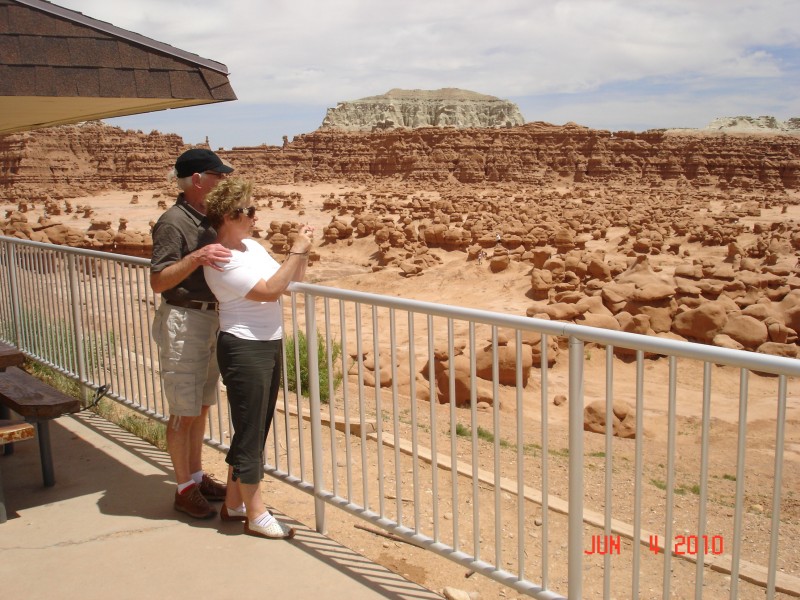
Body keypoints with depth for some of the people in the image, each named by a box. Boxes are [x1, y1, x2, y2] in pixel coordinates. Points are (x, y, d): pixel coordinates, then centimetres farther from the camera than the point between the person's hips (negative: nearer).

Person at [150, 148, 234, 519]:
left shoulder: (208, 219, 11)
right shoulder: (173, 222, -14)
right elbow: (158, 282, -20)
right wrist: (196, 257, -31)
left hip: (211, 318, 8)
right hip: (183, 320, -8)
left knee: (202, 405, 16)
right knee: (184, 411, 0)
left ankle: (197, 476, 28)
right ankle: (184, 489, 12)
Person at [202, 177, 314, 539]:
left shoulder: (251, 246, 13)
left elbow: (291, 282, 15)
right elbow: (270, 290, -23)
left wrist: (301, 253, 0)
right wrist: (297, 251, -16)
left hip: (269, 345, 10)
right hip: (244, 349, -9)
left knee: (254, 430, 17)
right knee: (250, 432, 1)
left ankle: (233, 504, 31)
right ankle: (256, 515, 14)